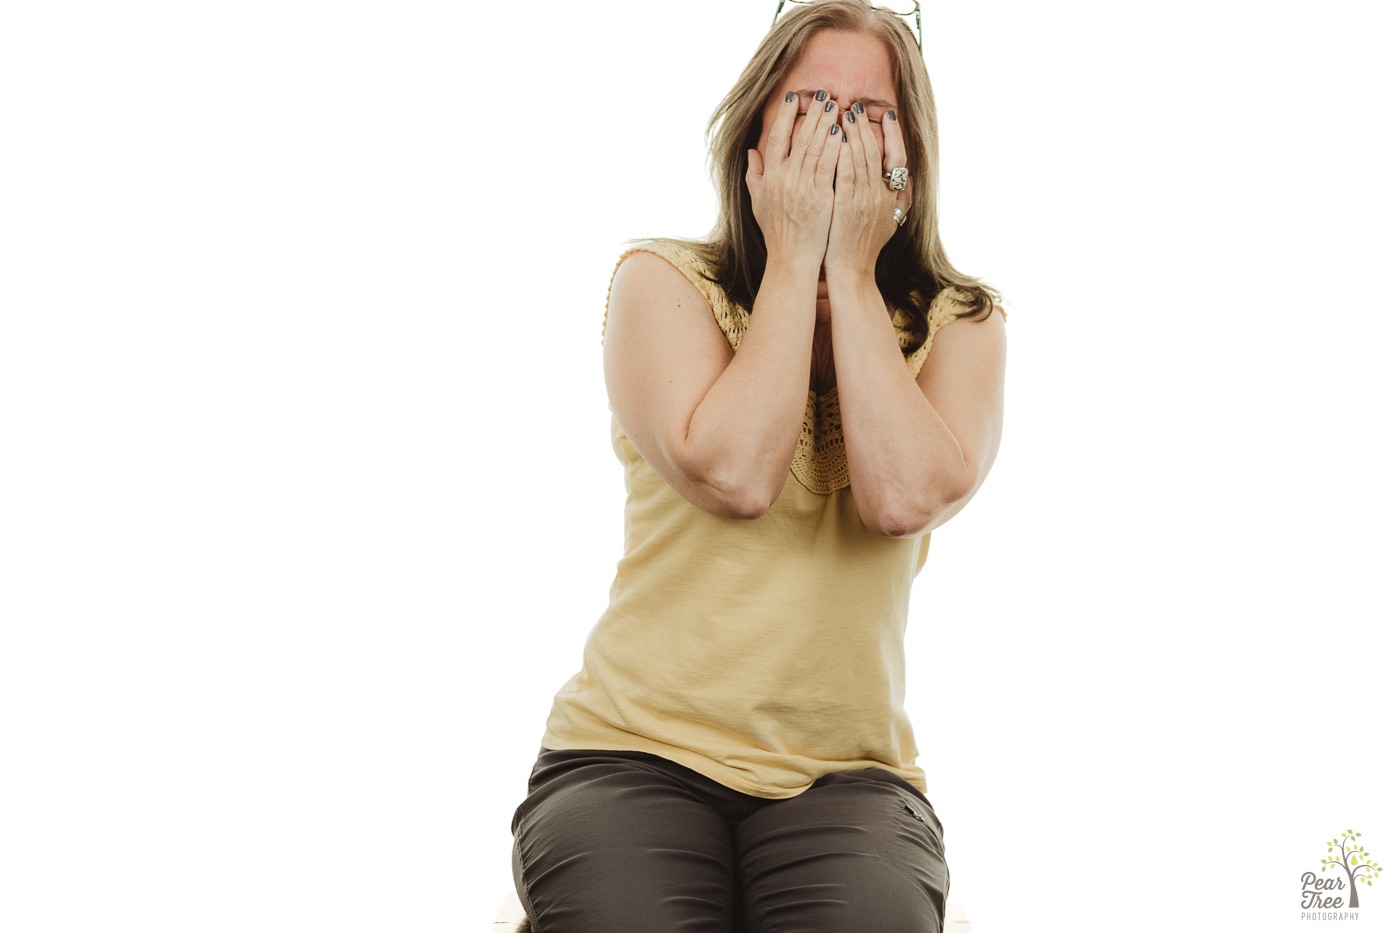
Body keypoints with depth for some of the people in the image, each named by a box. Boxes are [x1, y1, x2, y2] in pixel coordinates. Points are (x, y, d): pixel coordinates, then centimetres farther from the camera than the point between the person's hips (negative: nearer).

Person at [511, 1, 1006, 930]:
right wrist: (792, 258, -9)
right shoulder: (664, 283, 2)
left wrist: (850, 270, -9)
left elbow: (903, 497, -16)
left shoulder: (960, 324, 6)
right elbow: (733, 475, -17)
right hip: (637, 751, 0)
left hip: (847, 776, 1)